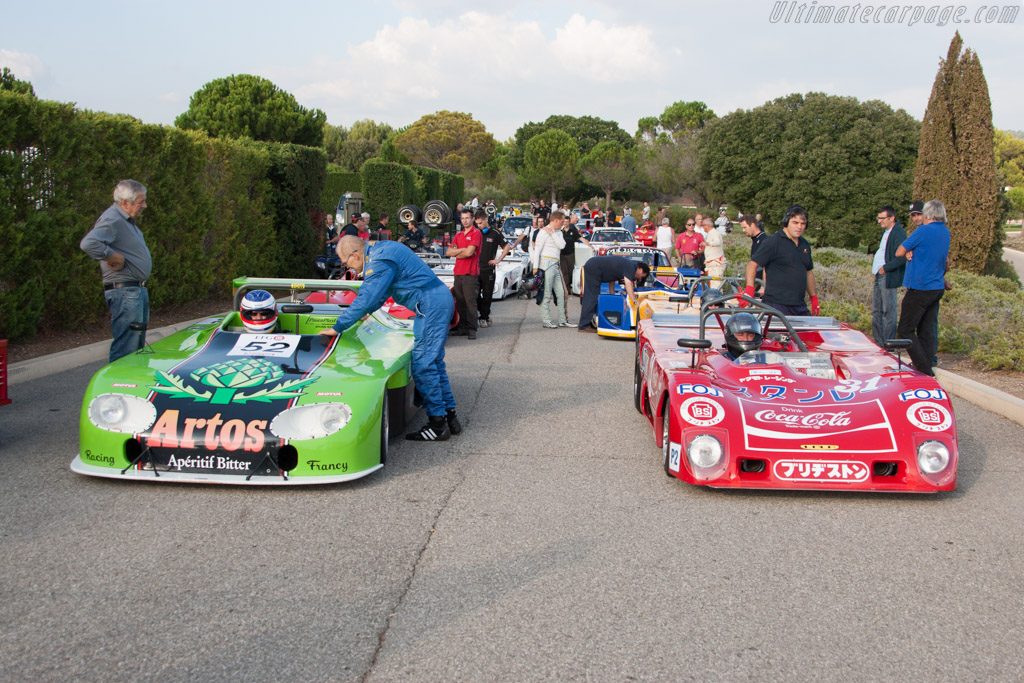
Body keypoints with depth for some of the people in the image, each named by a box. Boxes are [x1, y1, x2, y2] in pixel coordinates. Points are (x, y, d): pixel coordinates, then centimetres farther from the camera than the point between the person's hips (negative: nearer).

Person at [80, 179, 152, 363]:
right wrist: (116, 258, -23)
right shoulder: (112, 220, -17)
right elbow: (88, 244, -32)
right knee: (126, 348, -9)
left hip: (138, 290, 11)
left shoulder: (126, 220, 16)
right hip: (124, 292, -11)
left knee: (137, 346, 18)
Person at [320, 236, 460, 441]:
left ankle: (438, 425, -2)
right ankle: (450, 416, 19)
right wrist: (367, 312, 36)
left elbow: (366, 299, -18)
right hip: (442, 299, 11)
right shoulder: (380, 250, 16)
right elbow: (379, 291, 30)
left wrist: (337, 328, -12)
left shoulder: (380, 261, -16)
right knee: (434, 362, 15)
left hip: (431, 306, -11)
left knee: (422, 365, -6)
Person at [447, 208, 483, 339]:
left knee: (470, 301, -8)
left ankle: (472, 330, -7)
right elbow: (449, 252, 9)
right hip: (458, 272, 7)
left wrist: (456, 253, 1)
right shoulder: (458, 235, 19)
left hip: (470, 273, -7)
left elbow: (469, 252, -15)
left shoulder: (476, 233, -3)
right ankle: (463, 327, 13)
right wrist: (463, 250, -4)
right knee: (460, 302, 7)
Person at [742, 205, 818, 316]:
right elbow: (752, 265, -10)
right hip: (776, 306, -7)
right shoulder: (773, 242, -6)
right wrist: (749, 289, -23)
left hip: (800, 307, 7)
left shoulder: (805, 245, 17)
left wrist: (814, 298, 23)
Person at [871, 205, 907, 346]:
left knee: (888, 312, -4)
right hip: (879, 276, 10)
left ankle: (888, 345, 2)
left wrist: (885, 268, -15)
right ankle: (878, 343, 19)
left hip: (889, 277, -10)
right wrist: (877, 268, 13)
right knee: (876, 312, 12)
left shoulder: (899, 233, -14)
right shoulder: (886, 231, 17)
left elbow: (902, 257, -21)